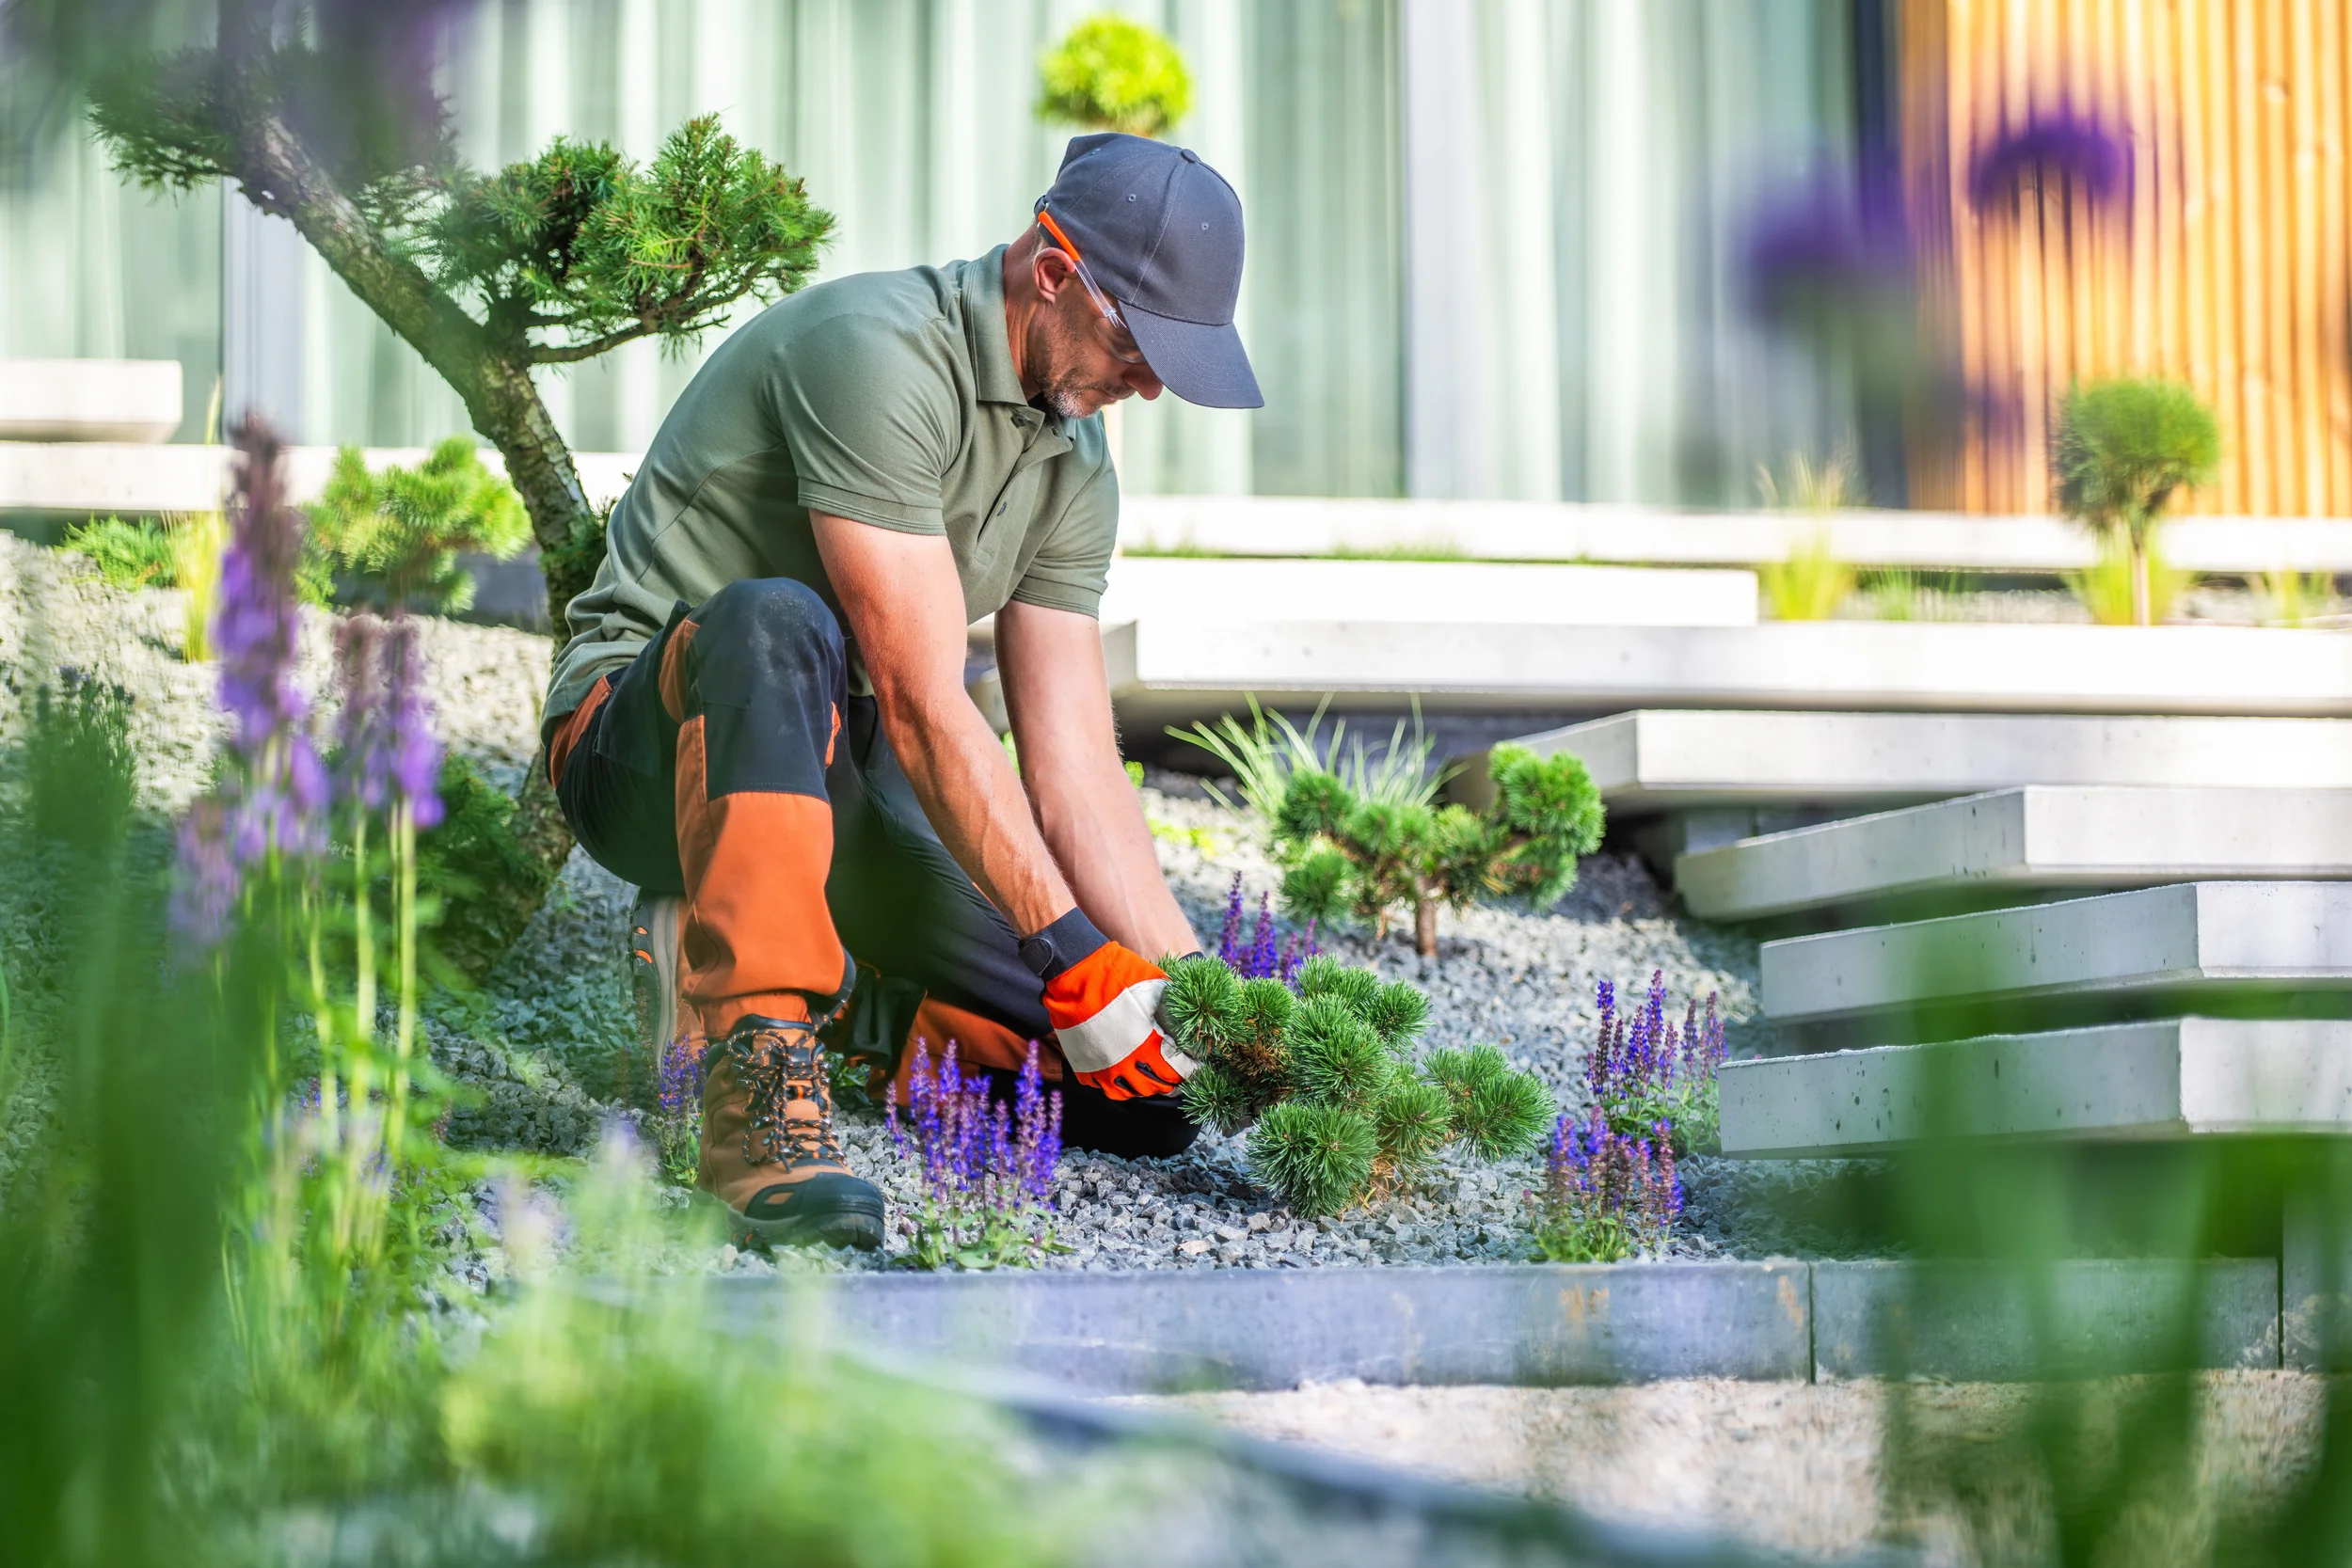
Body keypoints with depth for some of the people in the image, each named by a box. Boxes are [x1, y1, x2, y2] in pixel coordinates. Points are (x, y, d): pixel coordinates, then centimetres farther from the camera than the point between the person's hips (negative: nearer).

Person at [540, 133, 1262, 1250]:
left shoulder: (1074, 464, 4)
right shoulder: (880, 356, -22)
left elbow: (1074, 766, 1)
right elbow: (920, 708, -27)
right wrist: (1075, 957, -29)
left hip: (837, 772, 7)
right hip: (642, 734, -7)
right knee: (776, 622, -43)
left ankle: (826, 989, 10)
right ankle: (761, 1082, -44)